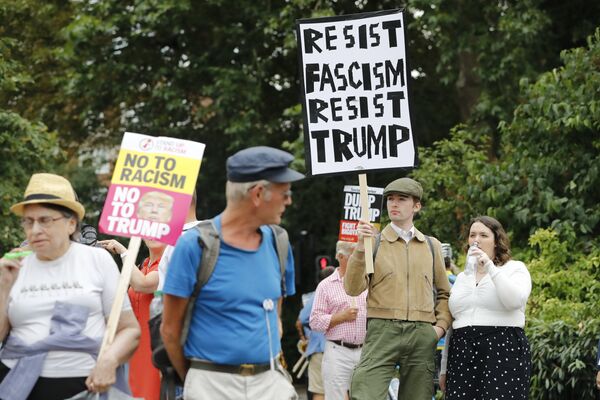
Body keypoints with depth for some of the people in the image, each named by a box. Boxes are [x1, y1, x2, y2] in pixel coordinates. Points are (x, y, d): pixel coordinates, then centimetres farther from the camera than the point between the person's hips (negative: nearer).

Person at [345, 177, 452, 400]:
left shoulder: (431, 245, 15)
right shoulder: (373, 242, 7)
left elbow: (444, 293, 22)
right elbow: (353, 288, -4)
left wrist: (441, 325, 5)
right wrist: (360, 247, -13)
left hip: (422, 336, 3)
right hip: (383, 331, -3)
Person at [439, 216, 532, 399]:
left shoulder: (515, 269, 5)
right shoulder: (462, 277, 20)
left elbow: (515, 300, -16)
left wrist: (490, 267, -17)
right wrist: (444, 367, 16)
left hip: (503, 351, -5)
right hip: (463, 356, 5)